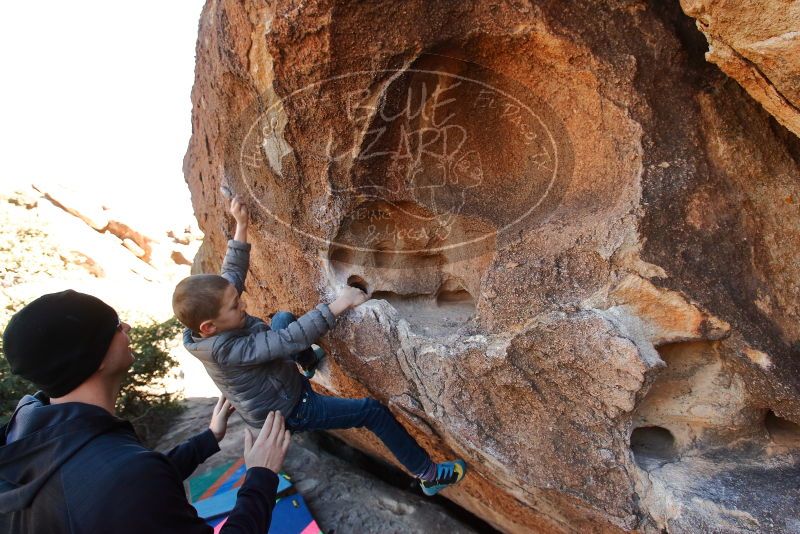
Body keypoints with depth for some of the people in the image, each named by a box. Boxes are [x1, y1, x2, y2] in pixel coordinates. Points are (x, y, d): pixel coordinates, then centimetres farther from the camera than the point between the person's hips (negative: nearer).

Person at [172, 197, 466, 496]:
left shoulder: (210, 320, -15)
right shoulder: (225, 349, -38)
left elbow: (232, 273, -3)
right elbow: (289, 340, -43)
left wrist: (241, 225, -4)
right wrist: (338, 305, -43)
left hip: (279, 380, 9)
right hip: (289, 411, -8)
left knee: (282, 317, 22)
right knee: (374, 412, -11)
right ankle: (430, 476, 7)